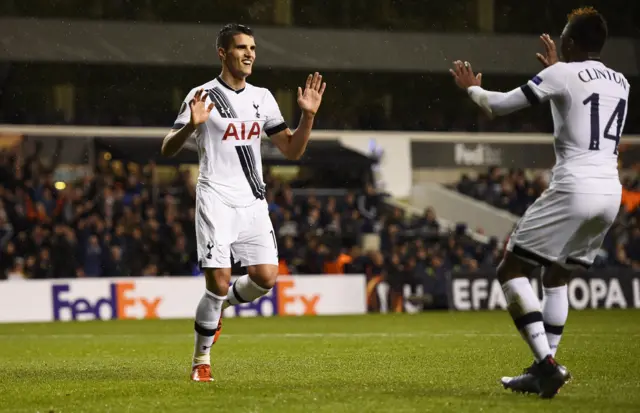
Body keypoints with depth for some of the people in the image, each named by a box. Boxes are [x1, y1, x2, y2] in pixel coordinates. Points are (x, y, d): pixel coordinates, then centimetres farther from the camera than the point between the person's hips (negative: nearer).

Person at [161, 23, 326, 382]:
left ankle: (221, 304, 24)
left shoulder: (262, 98, 11)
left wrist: (308, 115, -3)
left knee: (266, 277, -8)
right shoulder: (203, 96, -5)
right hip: (216, 201, -5)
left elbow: (292, 150, 12)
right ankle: (201, 360, 6)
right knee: (219, 283, -12)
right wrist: (191, 125, -27)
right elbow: (167, 150, -8)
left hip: (253, 203, 5)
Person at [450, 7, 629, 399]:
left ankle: (547, 363, -13)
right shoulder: (621, 83, 15)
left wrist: (472, 87, 21)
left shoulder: (561, 75, -4)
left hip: (574, 188, -7)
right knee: (557, 277, 22)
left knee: (512, 270, 1)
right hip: (611, 193, 7)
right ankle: (543, 371, 16)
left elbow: (499, 105, 0)